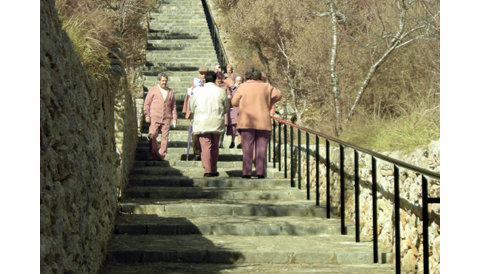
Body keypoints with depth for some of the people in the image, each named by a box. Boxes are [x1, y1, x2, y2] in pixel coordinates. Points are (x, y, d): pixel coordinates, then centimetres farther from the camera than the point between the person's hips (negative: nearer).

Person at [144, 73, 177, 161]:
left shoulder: (170, 91, 17)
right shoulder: (153, 90, 9)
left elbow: (173, 106, 20)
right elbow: (147, 103, 7)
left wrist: (174, 118, 12)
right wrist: (147, 115, -2)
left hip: (166, 118, 2)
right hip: (154, 118, -2)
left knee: (165, 137, -2)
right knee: (152, 135, -10)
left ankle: (162, 155, 6)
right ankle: (153, 153, 7)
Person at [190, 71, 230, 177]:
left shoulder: (198, 91, -2)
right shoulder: (221, 91, -1)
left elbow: (192, 107, 8)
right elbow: (226, 107, 9)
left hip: (202, 123, -1)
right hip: (217, 123, 1)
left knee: (206, 146, -3)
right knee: (215, 147, 13)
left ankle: (208, 170, -12)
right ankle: (213, 170, 17)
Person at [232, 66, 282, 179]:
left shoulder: (243, 87, 1)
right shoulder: (266, 86, 6)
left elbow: (234, 102, 3)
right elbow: (278, 94, 15)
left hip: (247, 121, -1)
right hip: (263, 122, 2)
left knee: (247, 147, 0)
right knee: (261, 147, 4)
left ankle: (247, 172, -4)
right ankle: (261, 172, 0)